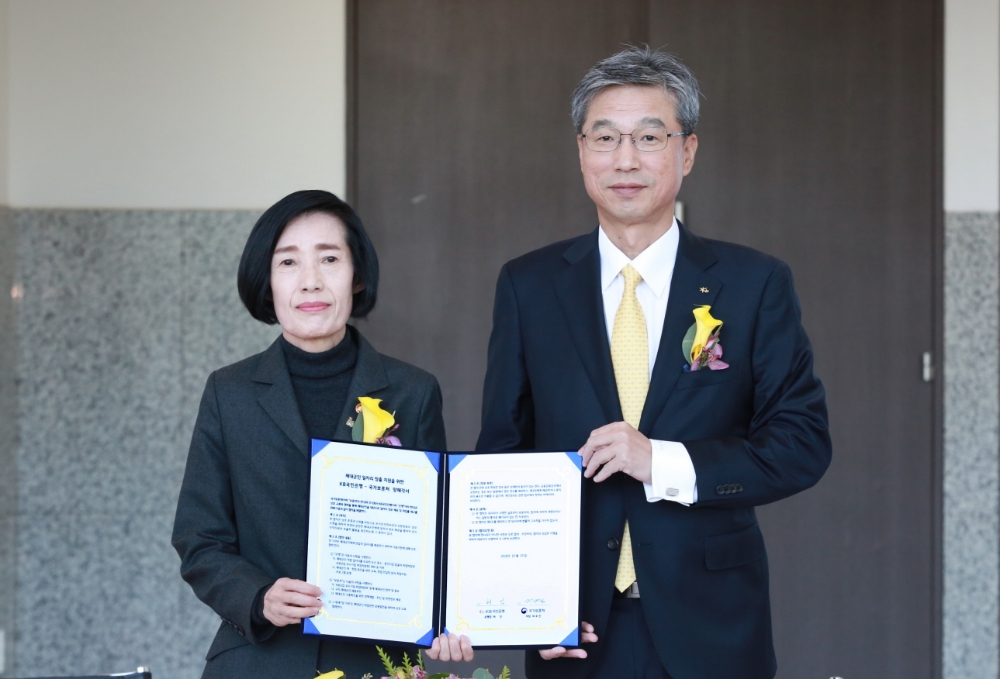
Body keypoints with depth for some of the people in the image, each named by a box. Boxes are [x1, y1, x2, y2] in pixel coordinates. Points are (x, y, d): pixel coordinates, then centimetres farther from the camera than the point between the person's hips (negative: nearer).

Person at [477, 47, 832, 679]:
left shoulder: (756, 283, 0)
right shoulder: (528, 286, 3)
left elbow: (805, 442, -4)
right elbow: (502, 452, 5)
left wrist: (665, 463, -17)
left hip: (711, 627, -1)